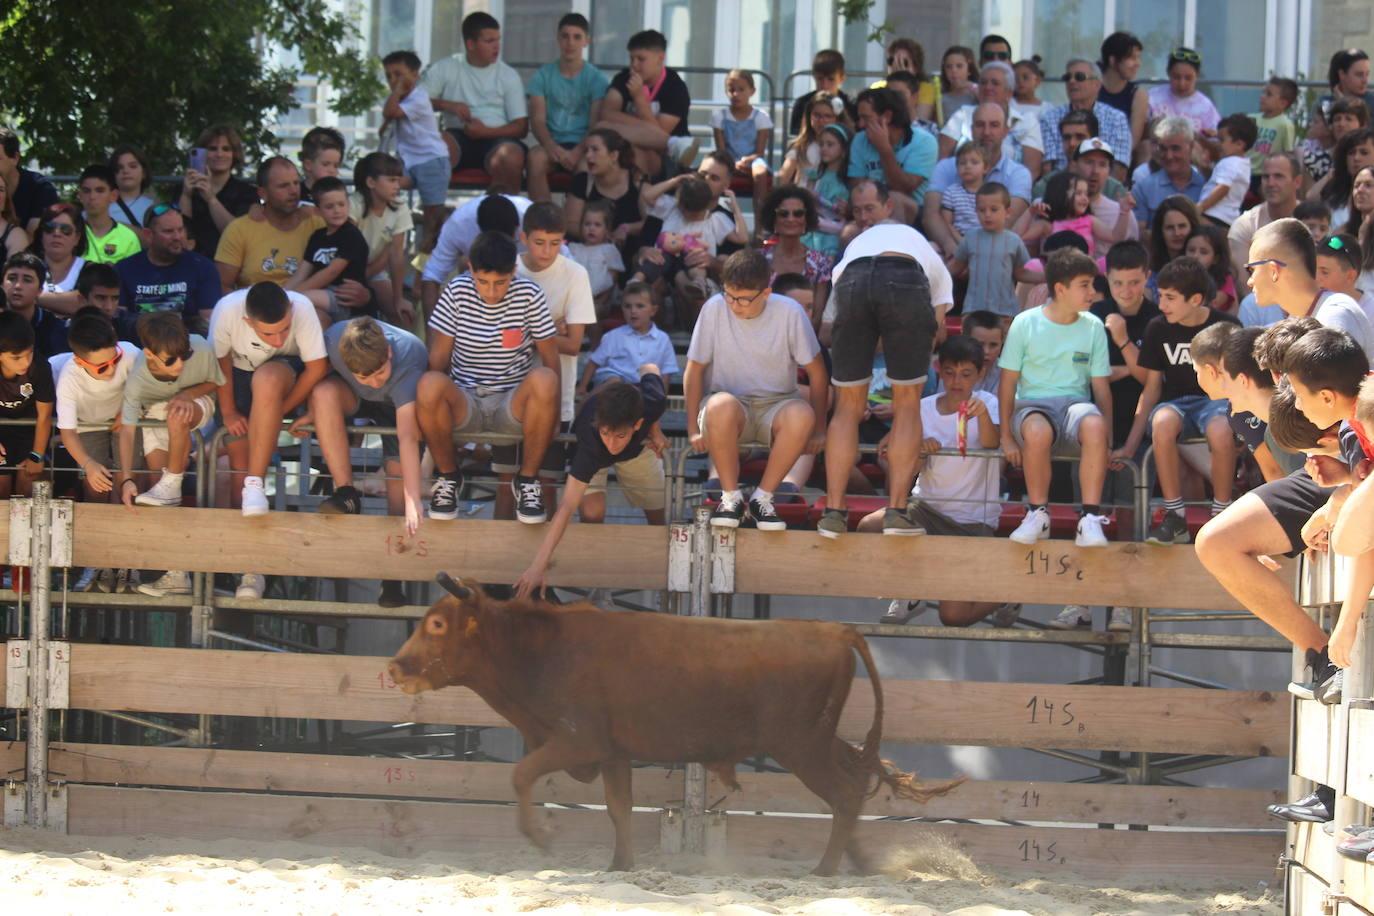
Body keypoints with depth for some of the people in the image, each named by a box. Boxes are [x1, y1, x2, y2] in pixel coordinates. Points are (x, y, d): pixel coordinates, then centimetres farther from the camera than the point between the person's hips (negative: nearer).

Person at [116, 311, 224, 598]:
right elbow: (127, 430, -31)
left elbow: (217, 383, -10)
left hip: (199, 404, -1)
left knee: (177, 416, -37)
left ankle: (173, 485, -20)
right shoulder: (137, 379, -31)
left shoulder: (202, 350, -31)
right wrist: (127, 479, -42)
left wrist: (188, 394, -30)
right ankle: (177, 573, -8)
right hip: (155, 416, 1)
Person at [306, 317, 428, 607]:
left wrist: (412, 502, -53)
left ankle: (393, 575, -11)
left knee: (398, 468, -19)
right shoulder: (333, 341, -33)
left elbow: (407, 436, -48)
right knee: (325, 392, -30)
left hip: (400, 407, -2)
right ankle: (346, 494, -23)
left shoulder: (407, 362, -41)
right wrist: (313, 412, -20)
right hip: (355, 399, 2)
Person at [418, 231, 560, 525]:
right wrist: (438, 397, -13)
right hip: (463, 403, 0)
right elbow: (438, 357, -1)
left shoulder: (529, 295, -4)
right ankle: (447, 475, -7)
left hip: (512, 404, 0)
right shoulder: (457, 291, -2)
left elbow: (551, 357, 0)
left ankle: (527, 479, -15)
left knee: (544, 379, -34)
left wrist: (552, 408, -9)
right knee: (428, 384, -34)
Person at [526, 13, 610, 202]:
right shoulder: (543, 76, 9)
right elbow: (537, 120, 0)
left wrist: (578, 151, -24)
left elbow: (597, 125, -4)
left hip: (582, 146, -1)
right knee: (535, 158, -33)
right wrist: (552, 147, -22)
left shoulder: (597, 79, 5)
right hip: (552, 143, 1)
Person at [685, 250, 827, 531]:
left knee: (802, 416, -36)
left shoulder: (789, 313, -10)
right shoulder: (714, 309, -10)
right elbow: (694, 370, -2)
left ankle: (762, 497, -17)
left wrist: (818, 430, -1)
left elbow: (817, 373, -1)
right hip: (730, 399, 0)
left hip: (776, 405, 1)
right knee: (722, 407, -39)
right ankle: (731, 496, -18)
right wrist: (693, 429, -5)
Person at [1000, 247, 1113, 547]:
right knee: (1037, 431, -39)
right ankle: (1038, 514, -18)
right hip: (1033, 404, -1)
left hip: (1075, 403, 2)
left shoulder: (1093, 327, 5)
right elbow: (1008, 382, 1)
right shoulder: (1025, 323, -1)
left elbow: (1101, 386, 7)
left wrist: (1107, 441, -1)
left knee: (1094, 425, -36)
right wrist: (1006, 436, -5)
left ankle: (1091, 518, -31)